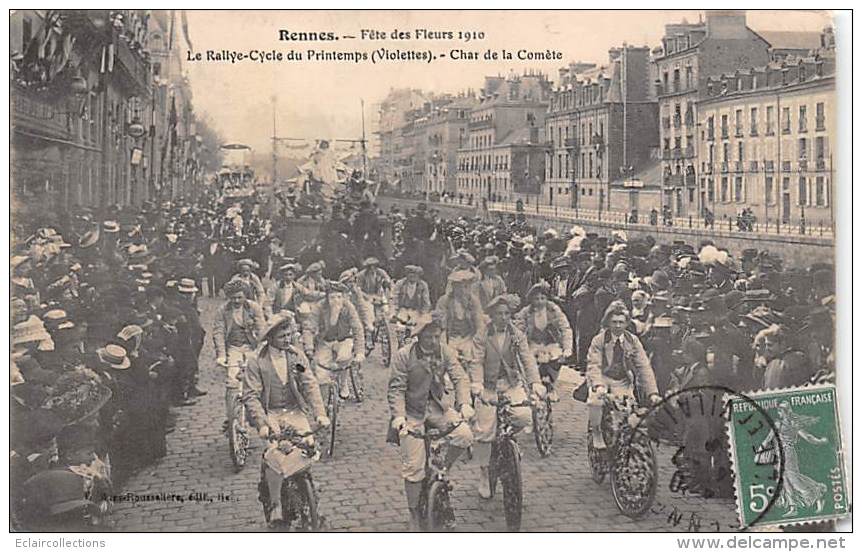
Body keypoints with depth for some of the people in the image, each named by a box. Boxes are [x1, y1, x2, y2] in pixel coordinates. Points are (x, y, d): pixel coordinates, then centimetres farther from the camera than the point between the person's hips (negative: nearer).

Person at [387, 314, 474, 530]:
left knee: (464, 435, -23)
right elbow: (396, 388, -14)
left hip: (437, 407, 3)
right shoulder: (403, 356, -13)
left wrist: (464, 403, -28)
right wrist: (398, 416, -29)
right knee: (414, 467, -4)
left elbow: (460, 378, -10)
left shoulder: (445, 352, -3)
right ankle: (414, 514, 15)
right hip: (412, 412, -3)